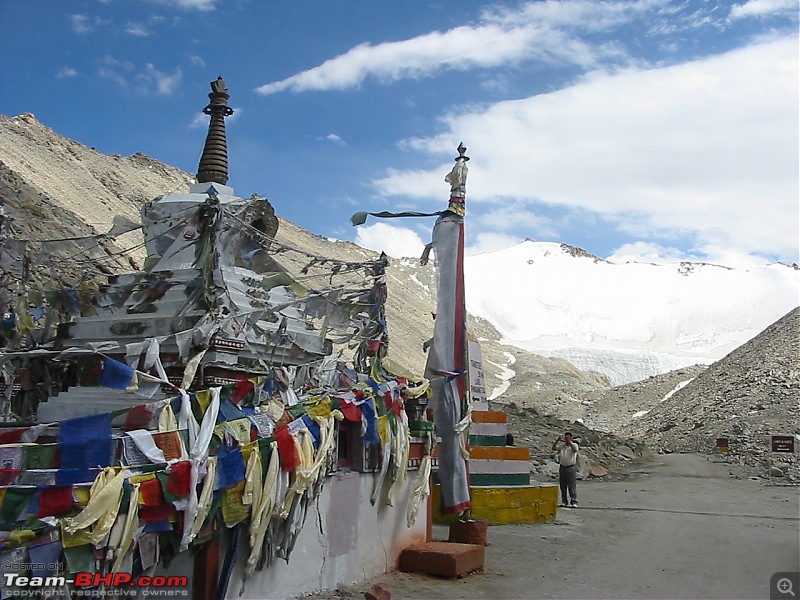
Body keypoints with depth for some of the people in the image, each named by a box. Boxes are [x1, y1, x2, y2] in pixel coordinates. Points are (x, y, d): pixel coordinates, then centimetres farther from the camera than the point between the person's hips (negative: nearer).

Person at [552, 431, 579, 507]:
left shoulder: (574, 445, -1)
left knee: (572, 486, -5)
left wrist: (569, 442, -28)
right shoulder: (562, 446, 9)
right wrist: (557, 440, -15)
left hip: (571, 468, -4)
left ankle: (574, 502, -2)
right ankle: (564, 501, 14)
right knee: (563, 486, 7)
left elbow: (575, 450, -23)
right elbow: (554, 448, -4)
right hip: (562, 467, 4)